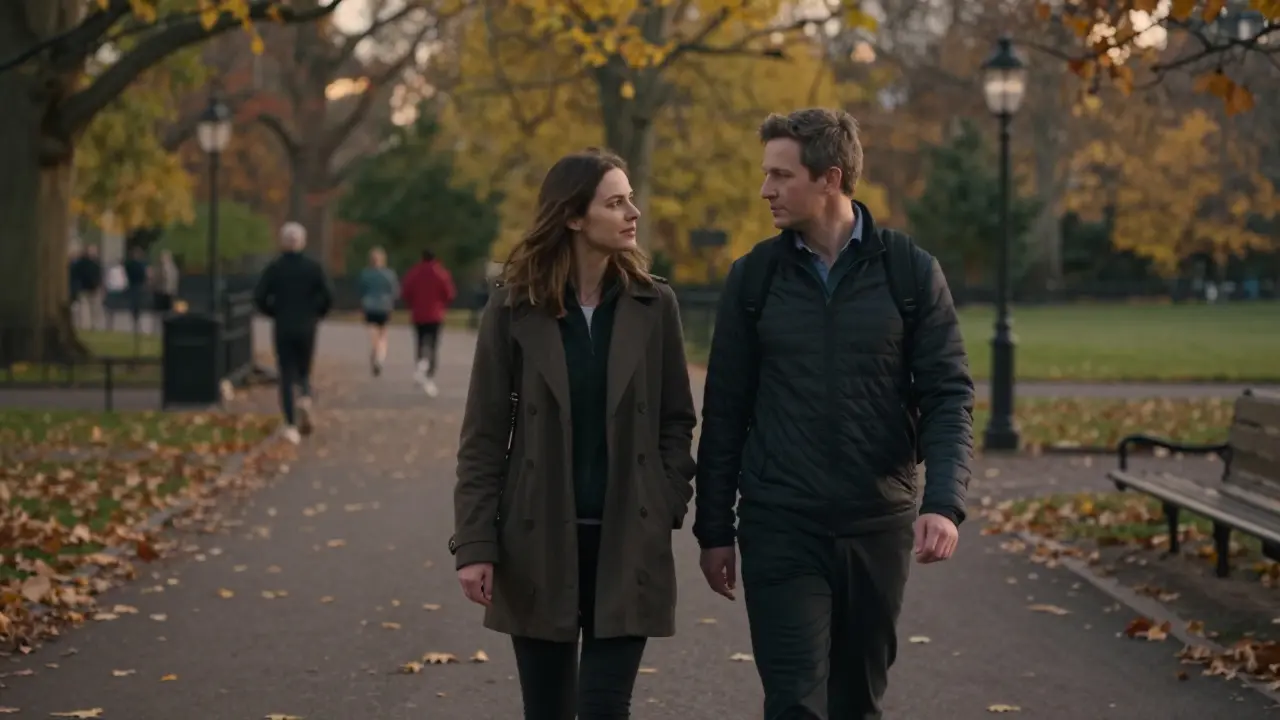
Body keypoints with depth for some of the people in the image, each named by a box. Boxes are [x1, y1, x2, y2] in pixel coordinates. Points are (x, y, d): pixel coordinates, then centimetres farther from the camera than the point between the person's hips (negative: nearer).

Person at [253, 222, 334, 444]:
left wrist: (273, 313, 10)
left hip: (282, 329, 0)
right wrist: (317, 315, 8)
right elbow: (328, 296, -8)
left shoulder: (274, 267, -3)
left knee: (287, 377, 4)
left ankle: (291, 426, -4)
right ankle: (305, 399, -14)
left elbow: (259, 297, -7)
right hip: (306, 328, 0)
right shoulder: (313, 267, -2)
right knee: (303, 372, 17)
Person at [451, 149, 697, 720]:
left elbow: (676, 420, 6)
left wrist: (668, 509, -5)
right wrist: (476, 543, -8)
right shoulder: (513, 307, -3)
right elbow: (484, 436, -2)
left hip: (626, 543, 0)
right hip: (539, 542, 0)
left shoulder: (654, 304, 1)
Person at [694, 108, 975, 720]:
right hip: (781, 531, 0)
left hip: (878, 528, 1)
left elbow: (949, 397, -3)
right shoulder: (755, 277, 2)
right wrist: (714, 529, 4)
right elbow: (724, 411, 5)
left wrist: (944, 504, -18)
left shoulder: (910, 271, -1)